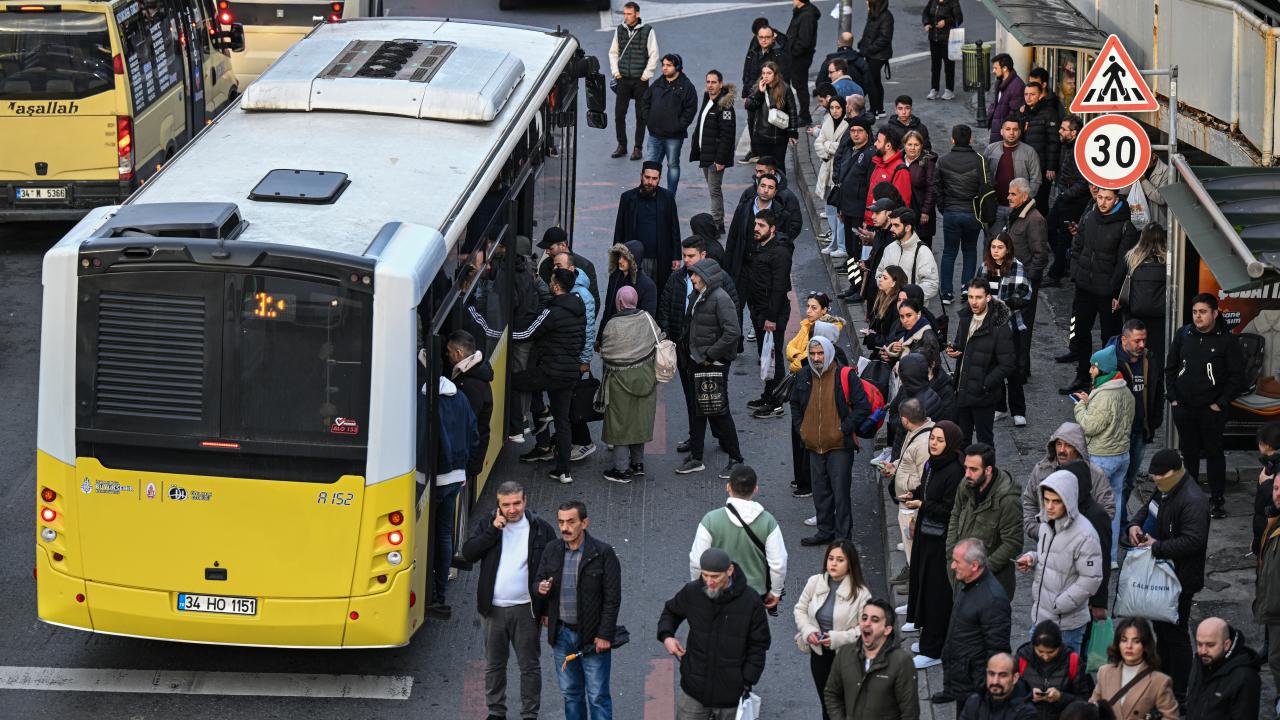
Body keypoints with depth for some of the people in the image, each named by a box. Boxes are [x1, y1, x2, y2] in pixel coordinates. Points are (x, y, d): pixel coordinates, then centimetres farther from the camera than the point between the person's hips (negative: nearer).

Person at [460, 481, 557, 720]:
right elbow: (468, 553, -10)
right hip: (493, 608, 2)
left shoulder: (541, 529, -3)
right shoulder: (485, 522, 1)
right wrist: (492, 530, -19)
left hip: (525, 609, -2)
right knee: (494, 664, 12)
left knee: (529, 665, 4)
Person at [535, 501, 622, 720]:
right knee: (571, 694, 14)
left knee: (598, 696, -2)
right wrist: (540, 589, -10)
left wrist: (605, 635, -13)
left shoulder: (603, 553, -10)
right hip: (562, 634, 5)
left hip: (593, 636, -5)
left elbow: (612, 598, -9)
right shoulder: (552, 550, 5)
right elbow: (539, 581, 16)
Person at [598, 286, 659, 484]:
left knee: (620, 423, 5)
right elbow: (659, 343, 3)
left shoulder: (613, 326, -18)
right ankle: (637, 463, 28)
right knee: (639, 421, 18)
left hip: (621, 380, -5)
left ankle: (622, 469, 8)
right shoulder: (647, 319, -6)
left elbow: (605, 354, -11)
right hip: (645, 379, 5)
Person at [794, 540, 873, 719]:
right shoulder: (814, 582, -6)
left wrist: (838, 638, -23)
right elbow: (800, 609, 7)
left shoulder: (860, 593, -17)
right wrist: (807, 631, -11)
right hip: (819, 653, 4)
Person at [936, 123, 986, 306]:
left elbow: (937, 189, 3)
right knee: (970, 251, 15)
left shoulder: (943, 161, -3)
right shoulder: (978, 161, -9)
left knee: (949, 252, 10)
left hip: (950, 213, 1)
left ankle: (946, 293, 7)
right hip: (972, 213, -1)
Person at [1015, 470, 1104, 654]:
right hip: (1040, 617, 8)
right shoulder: (1047, 523, 3)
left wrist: (1059, 605, -19)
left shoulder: (1084, 535, -21)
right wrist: (1032, 558, -2)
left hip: (1066, 624, -8)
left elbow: (1090, 579, -20)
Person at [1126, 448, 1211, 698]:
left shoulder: (1193, 501, -27)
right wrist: (1135, 525, 1)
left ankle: (1181, 689, 11)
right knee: (1160, 625, 23)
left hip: (1180, 580, -10)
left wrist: (1157, 547, -26)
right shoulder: (1165, 489, 4)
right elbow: (1148, 508, 22)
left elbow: (1193, 541, -31)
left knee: (1174, 632, -1)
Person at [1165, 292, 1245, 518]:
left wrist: (1221, 403, -9)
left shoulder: (1226, 340, -7)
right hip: (1183, 407, 4)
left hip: (1211, 410, -4)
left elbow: (1237, 376, -5)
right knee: (1188, 452, 12)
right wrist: (1173, 397, 4)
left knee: (1214, 453, 3)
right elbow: (1170, 368, 11)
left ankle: (1217, 500, 11)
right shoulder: (1183, 335, 3)